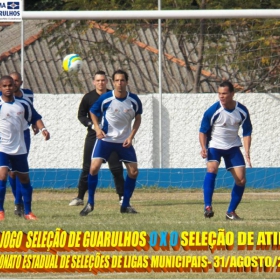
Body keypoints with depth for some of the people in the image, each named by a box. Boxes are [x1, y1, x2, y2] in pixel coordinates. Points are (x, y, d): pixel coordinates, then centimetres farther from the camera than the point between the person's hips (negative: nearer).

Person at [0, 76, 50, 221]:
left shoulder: (23, 104, 4)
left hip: (19, 149, 4)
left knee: (24, 179, 10)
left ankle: (27, 212, 23)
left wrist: (43, 129, -6)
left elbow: (35, 118, 11)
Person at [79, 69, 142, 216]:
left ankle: (125, 205, 14)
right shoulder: (105, 99, -15)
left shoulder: (134, 100, -9)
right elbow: (93, 112, 3)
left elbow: (138, 118, 6)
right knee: (94, 167, -17)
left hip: (124, 141, 2)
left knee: (133, 172, -2)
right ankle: (90, 203, -3)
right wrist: (97, 128, -13)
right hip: (105, 138, -2)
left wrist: (131, 136, -5)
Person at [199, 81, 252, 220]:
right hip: (214, 146, -3)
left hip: (233, 147, 3)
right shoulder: (213, 111, -16)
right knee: (212, 169, -30)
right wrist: (203, 148, -21)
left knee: (241, 179, -5)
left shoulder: (242, 111, -8)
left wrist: (247, 152, -10)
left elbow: (247, 133, 1)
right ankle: (207, 206, -31)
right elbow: (203, 131, -6)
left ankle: (231, 212, 10)